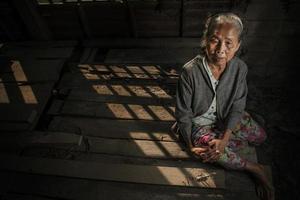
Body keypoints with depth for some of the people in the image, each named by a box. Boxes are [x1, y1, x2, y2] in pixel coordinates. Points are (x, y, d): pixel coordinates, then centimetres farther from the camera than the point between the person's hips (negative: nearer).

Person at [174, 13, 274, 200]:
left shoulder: (240, 68, -18)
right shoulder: (190, 72, -30)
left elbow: (237, 106, -10)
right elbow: (183, 112, -19)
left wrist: (225, 139, -22)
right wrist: (190, 145, -15)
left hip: (226, 117, 4)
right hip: (200, 122, -4)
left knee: (260, 136, 5)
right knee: (215, 152, -25)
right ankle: (256, 169, 1)